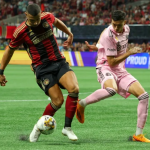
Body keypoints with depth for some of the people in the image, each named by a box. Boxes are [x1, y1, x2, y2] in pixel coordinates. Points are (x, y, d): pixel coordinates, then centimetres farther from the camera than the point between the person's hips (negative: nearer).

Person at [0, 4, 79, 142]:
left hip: (60, 62, 4)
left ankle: (67, 128, -7)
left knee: (74, 89, -22)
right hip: (42, 68, -4)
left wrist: (70, 34, 38)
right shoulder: (21, 32, -11)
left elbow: (57, 22, 24)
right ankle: (39, 127, 10)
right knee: (58, 101, -16)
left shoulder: (48, 17, -2)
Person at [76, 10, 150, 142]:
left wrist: (97, 47, 19)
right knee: (112, 89, -41)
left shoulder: (126, 29, 4)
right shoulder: (108, 35, -20)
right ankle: (81, 104, -17)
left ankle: (138, 134, 1)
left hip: (121, 71, 7)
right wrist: (130, 53, -16)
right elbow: (111, 62, -19)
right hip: (106, 68, -7)